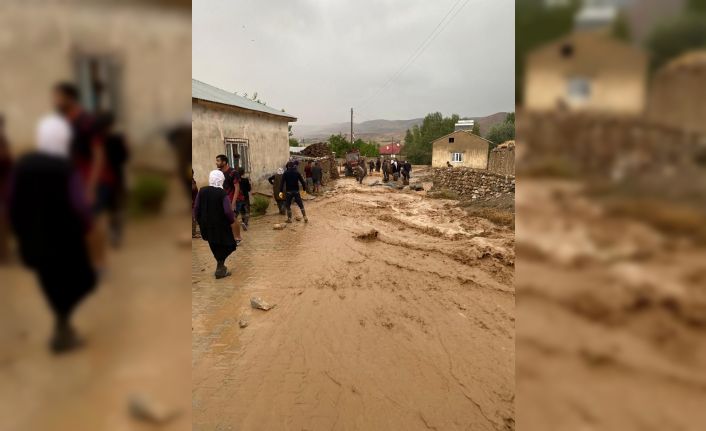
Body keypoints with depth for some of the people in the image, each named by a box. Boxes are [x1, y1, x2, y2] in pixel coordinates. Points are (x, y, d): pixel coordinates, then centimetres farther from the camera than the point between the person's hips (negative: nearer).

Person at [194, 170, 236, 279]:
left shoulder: (202, 191, -3)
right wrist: (232, 220, -2)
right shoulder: (223, 194, -17)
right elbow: (228, 211, -22)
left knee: (214, 246, 21)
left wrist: (199, 220, 14)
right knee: (226, 245, 12)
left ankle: (220, 265, 32)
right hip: (221, 225, -5)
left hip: (206, 224, 5)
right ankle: (220, 269, 10)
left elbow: (196, 207, 1)